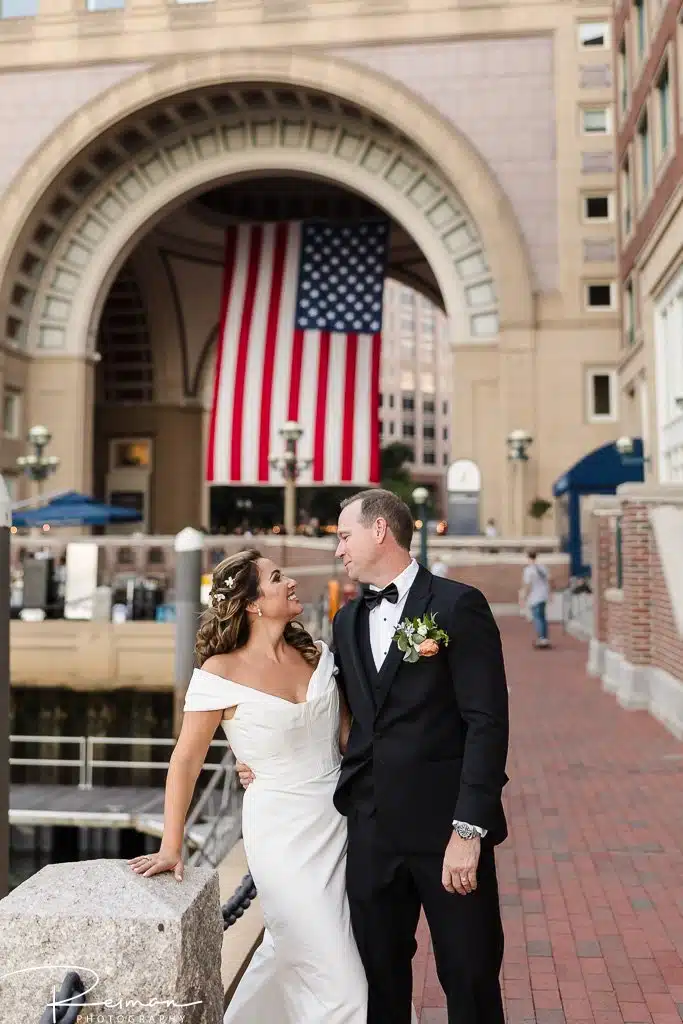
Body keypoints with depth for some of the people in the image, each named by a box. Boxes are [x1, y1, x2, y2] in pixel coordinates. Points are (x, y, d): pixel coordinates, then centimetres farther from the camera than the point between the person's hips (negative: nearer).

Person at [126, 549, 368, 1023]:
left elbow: (346, 733, 7)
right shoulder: (221, 674, -16)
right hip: (281, 833, -5)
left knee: (288, 951, 22)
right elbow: (185, 762, -11)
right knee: (337, 980, -1)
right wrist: (171, 850, -12)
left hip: (338, 821, 5)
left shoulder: (318, 654, 0)